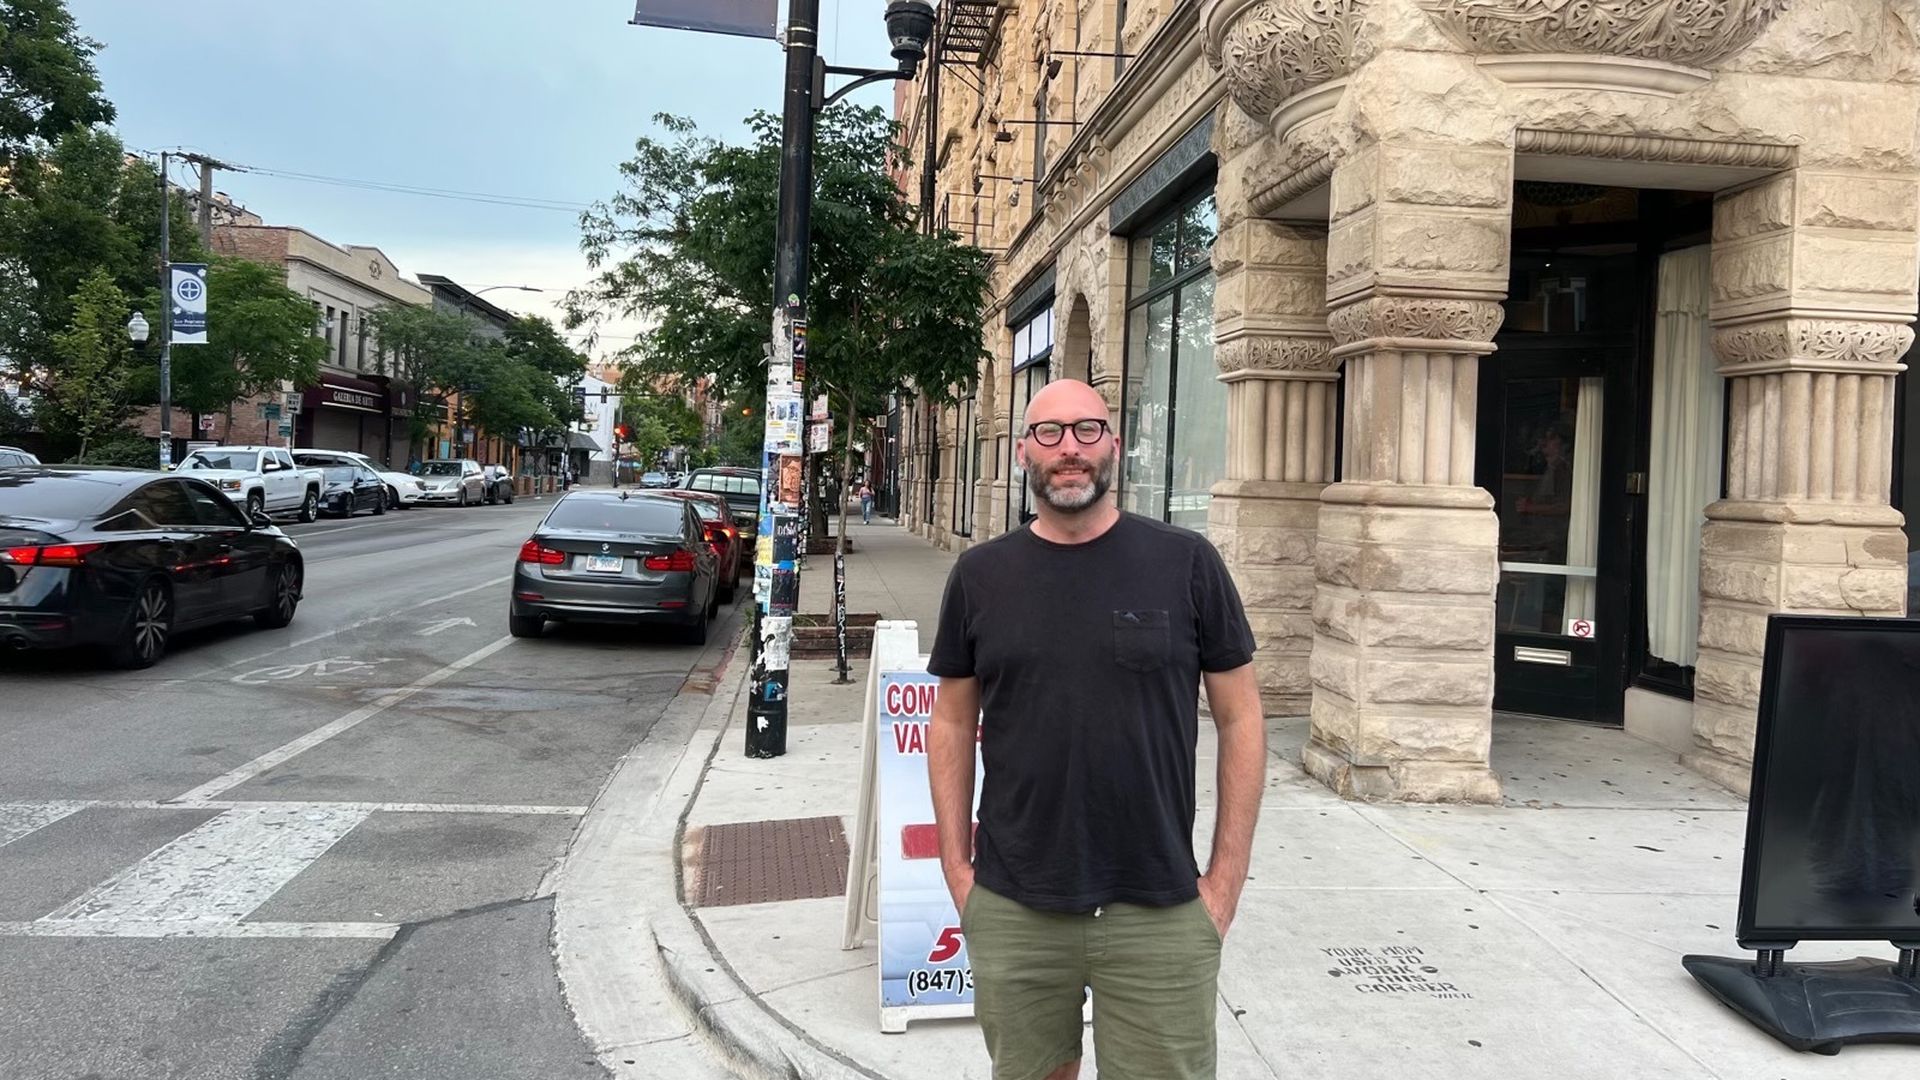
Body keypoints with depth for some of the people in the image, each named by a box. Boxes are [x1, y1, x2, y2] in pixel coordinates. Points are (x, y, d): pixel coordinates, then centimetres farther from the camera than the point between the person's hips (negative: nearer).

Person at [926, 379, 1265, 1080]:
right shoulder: (981, 575, 2)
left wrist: (1226, 879, -3)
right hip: (1011, 914, 2)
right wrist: (956, 867, 4)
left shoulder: (1187, 564, -4)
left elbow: (1240, 717, 0)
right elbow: (952, 724, 9)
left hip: (1160, 915, -1)